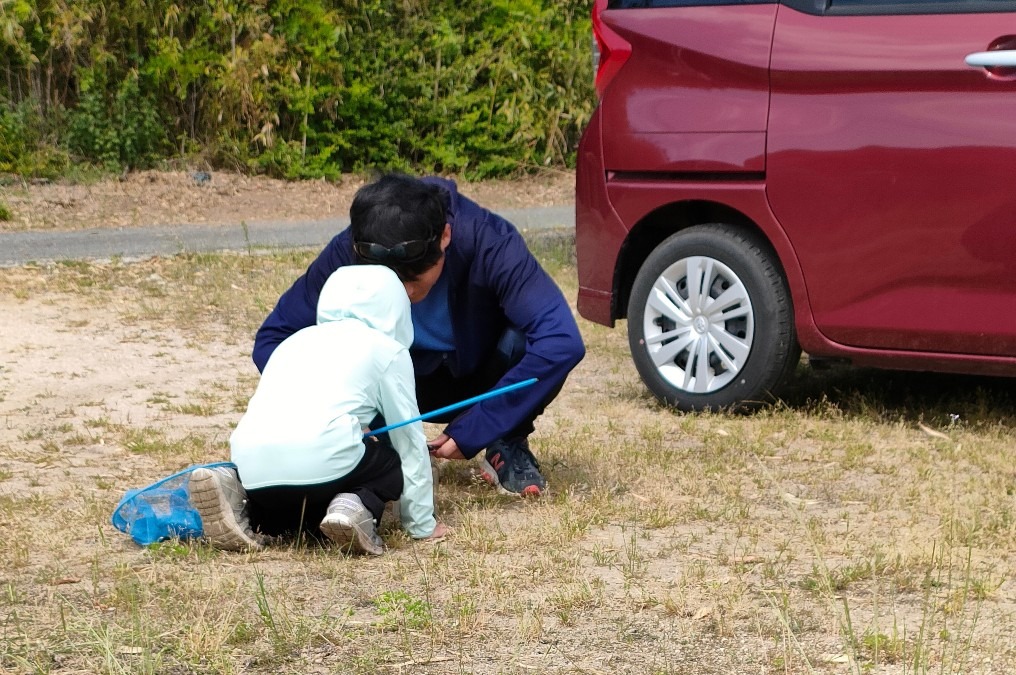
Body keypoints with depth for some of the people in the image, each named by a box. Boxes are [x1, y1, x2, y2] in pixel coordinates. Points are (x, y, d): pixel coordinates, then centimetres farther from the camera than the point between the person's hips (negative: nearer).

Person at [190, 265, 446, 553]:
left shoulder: (296, 340, 35)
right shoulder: (387, 349, 20)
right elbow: (409, 437, 23)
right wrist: (422, 523, 30)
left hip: (252, 466, 4)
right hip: (322, 458, -4)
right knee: (392, 464, 25)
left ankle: (234, 491, 4)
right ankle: (357, 506, -6)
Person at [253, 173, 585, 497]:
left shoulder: (488, 243, -33)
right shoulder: (346, 254, -27)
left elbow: (562, 341, -42)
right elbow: (271, 340, -21)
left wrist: (473, 432, -42)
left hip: (483, 378, -1)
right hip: (414, 381, 1)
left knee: (525, 338, -35)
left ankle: (509, 448, -6)